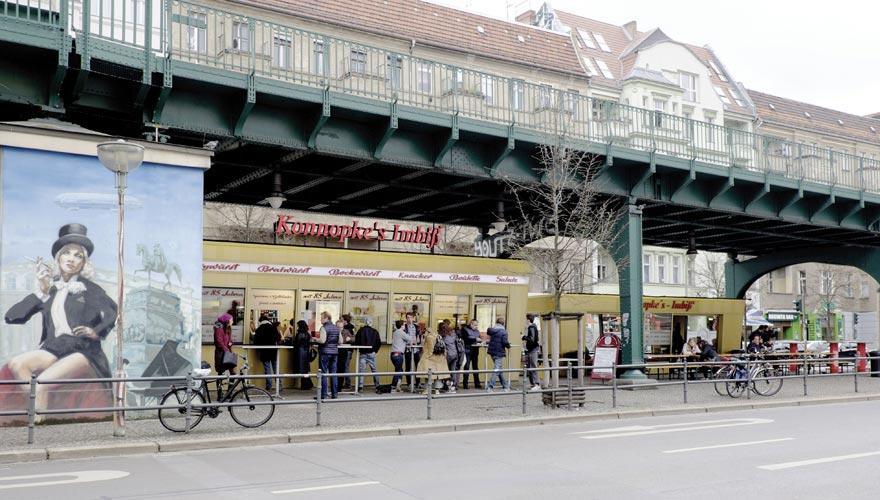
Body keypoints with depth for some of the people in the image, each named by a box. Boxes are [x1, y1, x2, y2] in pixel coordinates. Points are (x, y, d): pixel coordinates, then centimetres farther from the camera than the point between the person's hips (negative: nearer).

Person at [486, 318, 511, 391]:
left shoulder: (491, 330, 3)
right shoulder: (503, 331, -12)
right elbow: (504, 342, -20)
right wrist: (508, 346, 0)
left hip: (492, 351, 6)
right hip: (499, 352, -6)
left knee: (500, 369, 17)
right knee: (497, 369, -2)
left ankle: (505, 386, 26)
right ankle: (490, 386, -12)